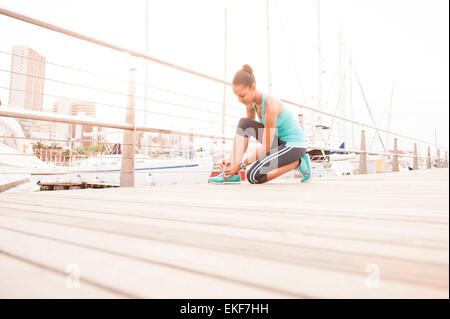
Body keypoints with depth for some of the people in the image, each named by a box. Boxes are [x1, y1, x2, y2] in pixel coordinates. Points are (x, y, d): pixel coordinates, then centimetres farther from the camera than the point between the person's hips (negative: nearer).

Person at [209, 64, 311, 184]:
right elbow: (244, 135, 0)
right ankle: (232, 174, -14)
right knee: (243, 123, -12)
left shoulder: (270, 105, -29)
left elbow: (266, 147, -27)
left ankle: (298, 163, -3)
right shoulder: (251, 103, -3)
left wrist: (241, 165, -25)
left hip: (295, 146, -8)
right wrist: (231, 160, -13)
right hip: (279, 142, 8)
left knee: (253, 176, -20)